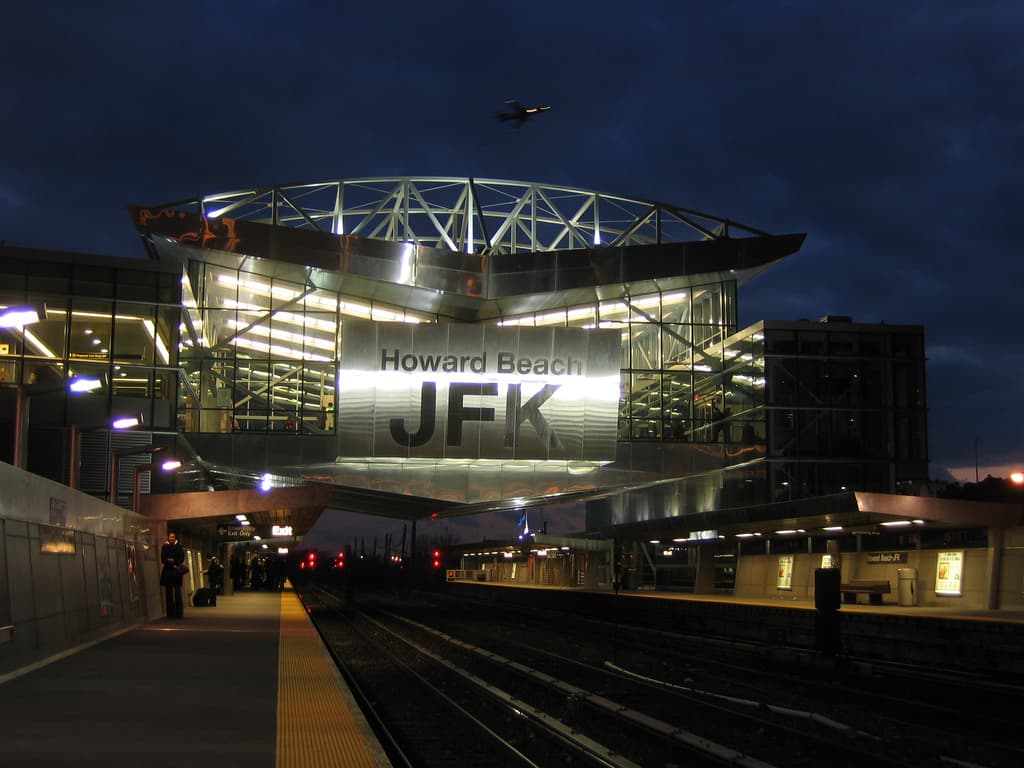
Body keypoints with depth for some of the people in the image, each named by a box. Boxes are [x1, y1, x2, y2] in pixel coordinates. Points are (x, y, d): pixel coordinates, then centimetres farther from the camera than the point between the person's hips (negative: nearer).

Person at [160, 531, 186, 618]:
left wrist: (173, 562, -12)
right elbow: (163, 559, 1)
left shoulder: (179, 547, 9)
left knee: (177, 592, -6)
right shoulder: (165, 547, 9)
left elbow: (181, 559, 2)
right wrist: (172, 564, -9)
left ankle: (179, 613, -6)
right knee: (169, 593, -1)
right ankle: (171, 614, 1)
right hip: (167, 571, 1)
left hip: (177, 571, -1)